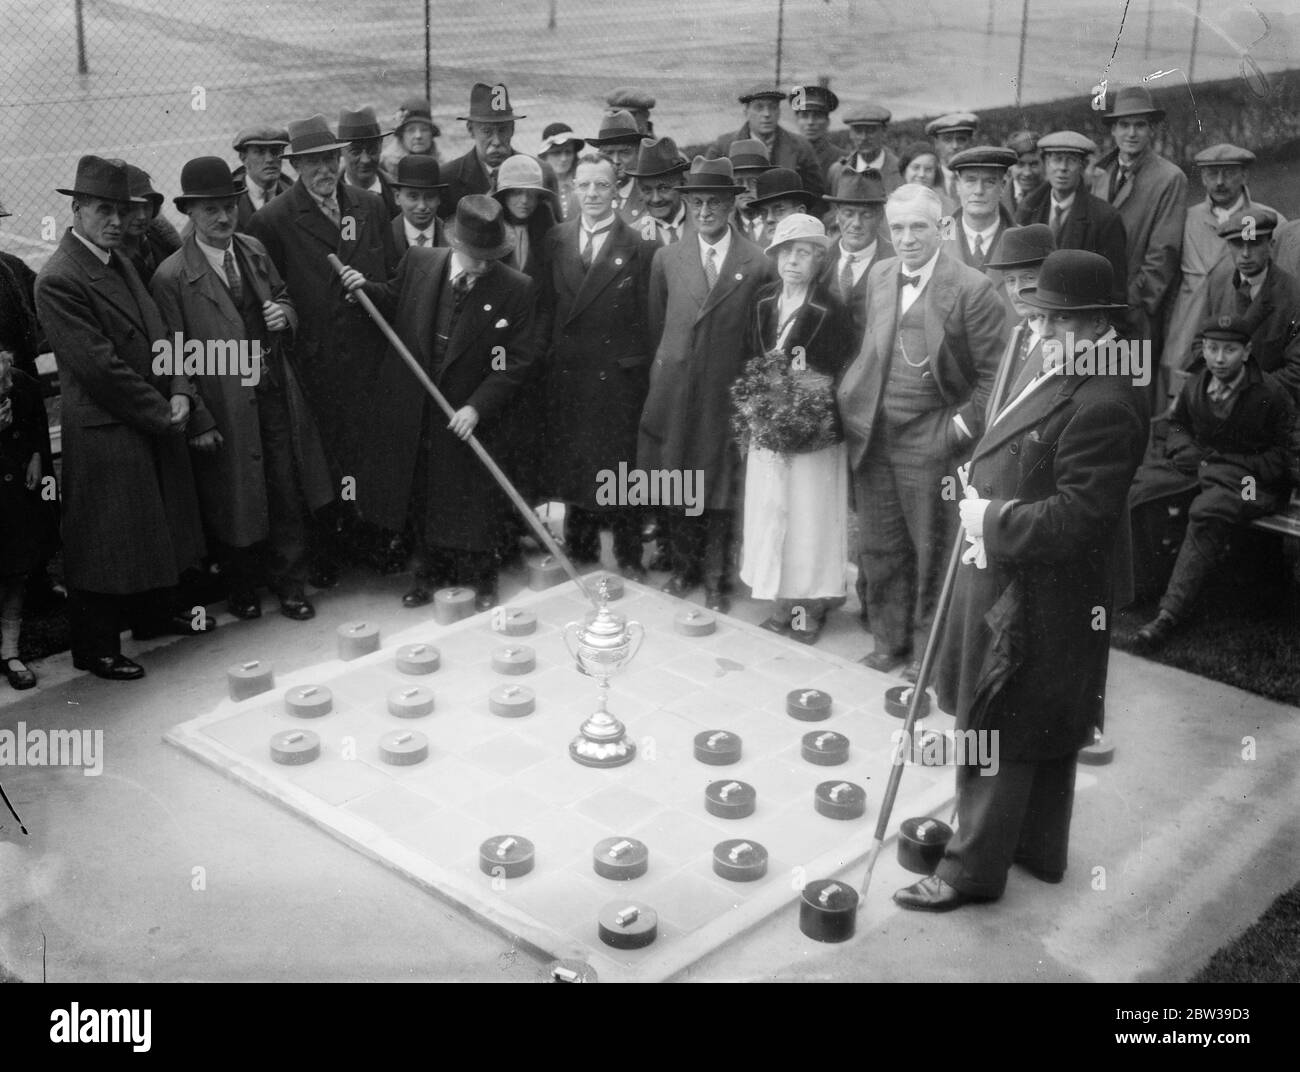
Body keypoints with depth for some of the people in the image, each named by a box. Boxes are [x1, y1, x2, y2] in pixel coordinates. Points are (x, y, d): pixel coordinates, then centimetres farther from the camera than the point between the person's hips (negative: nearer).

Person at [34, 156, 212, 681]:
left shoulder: (120, 261, 11)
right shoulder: (58, 279, -18)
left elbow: (156, 332, 14)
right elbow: (100, 366, -20)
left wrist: (179, 392, -2)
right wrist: (161, 413, -14)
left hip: (155, 425, 9)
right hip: (105, 432, -9)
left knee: (156, 529, 21)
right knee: (104, 542, 3)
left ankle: (155, 614, 39)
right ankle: (95, 648, 17)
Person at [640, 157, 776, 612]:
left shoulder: (758, 265, -6)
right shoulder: (667, 258, 3)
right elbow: (657, 323, 12)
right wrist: (672, 363, 11)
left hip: (726, 396, -3)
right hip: (673, 393, 3)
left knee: (719, 490, 6)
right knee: (675, 486, 12)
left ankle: (716, 578, 21)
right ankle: (683, 568, 30)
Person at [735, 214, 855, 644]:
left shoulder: (832, 310, -12)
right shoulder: (763, 302, 6)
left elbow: (843, 375, -9)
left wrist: (807, 405, -16)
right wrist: (756, 403, 1)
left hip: (813, 434, -5)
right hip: (767, 430, 6)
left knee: (809, 518, 2)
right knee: (770, 515, 9)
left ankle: (810, 607, 14)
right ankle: (783, 604, 21)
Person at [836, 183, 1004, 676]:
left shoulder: (972, 289, -11)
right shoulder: (878, 275, 8)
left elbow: (995, 372, -10)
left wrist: (962, 427, -13)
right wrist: (853, 400, 9)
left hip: (930, 440, -5)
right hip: (871, 434, 5)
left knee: (932, 551, 6)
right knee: (879, 548, 14)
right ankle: (890, 641, 29)